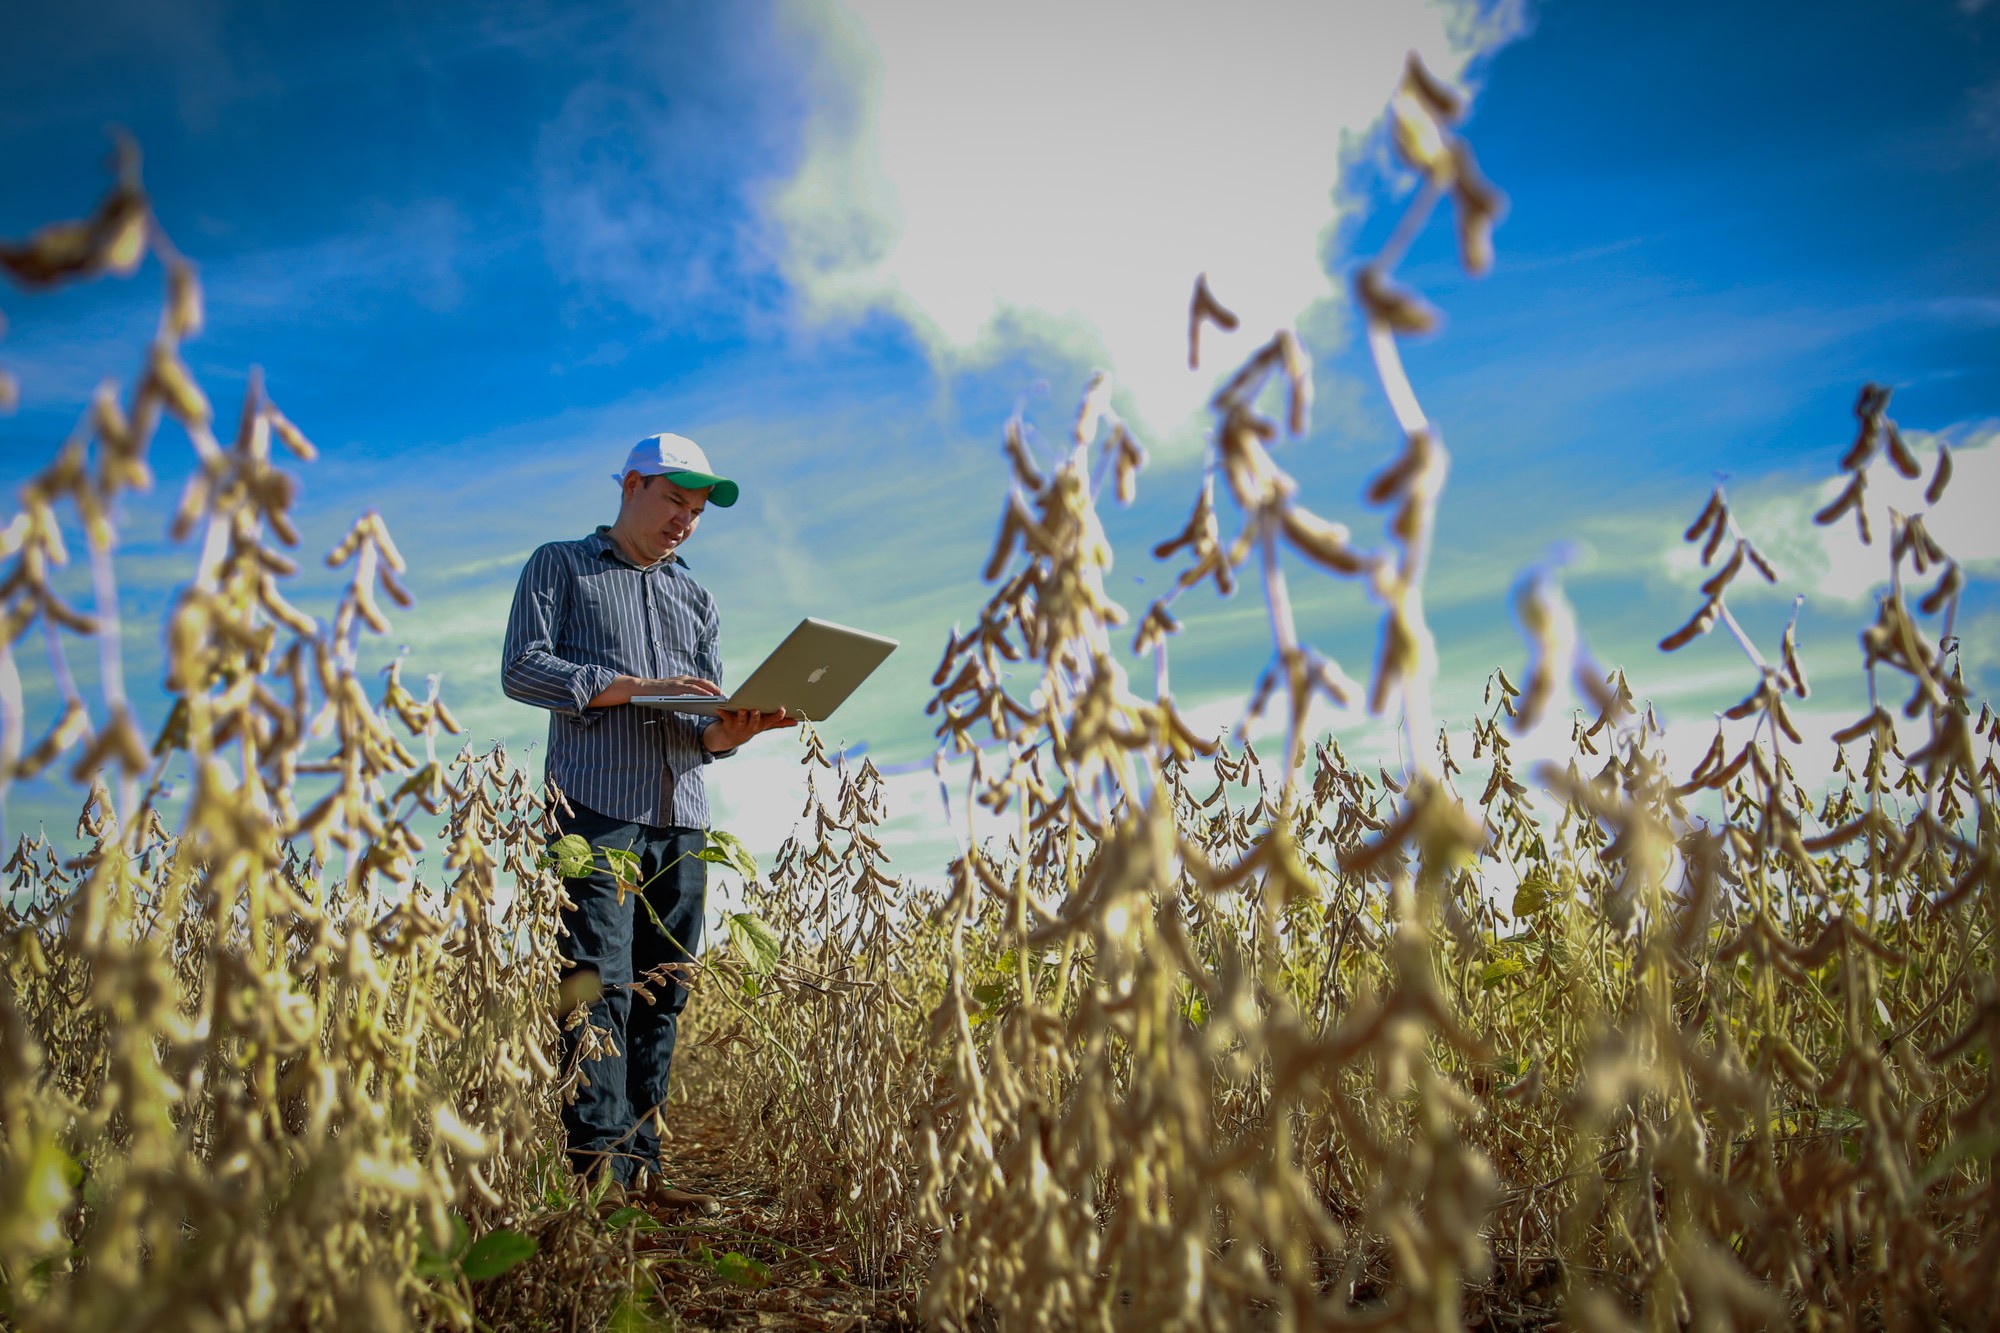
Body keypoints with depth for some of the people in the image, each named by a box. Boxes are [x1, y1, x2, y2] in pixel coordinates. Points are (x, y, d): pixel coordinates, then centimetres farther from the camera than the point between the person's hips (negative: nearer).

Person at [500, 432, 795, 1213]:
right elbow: (521, 668, -2)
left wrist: (732, 730, -7)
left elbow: (708, 726, 18)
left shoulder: (694, 598, 24)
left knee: (662, 994, 2)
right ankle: (597, 1164, -14)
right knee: (602, 984, -14)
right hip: (598, 809, -5)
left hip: (681, 818, 5)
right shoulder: (559, 566, 11)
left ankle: (642, 1170, 6)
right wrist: (631, 686, -13)